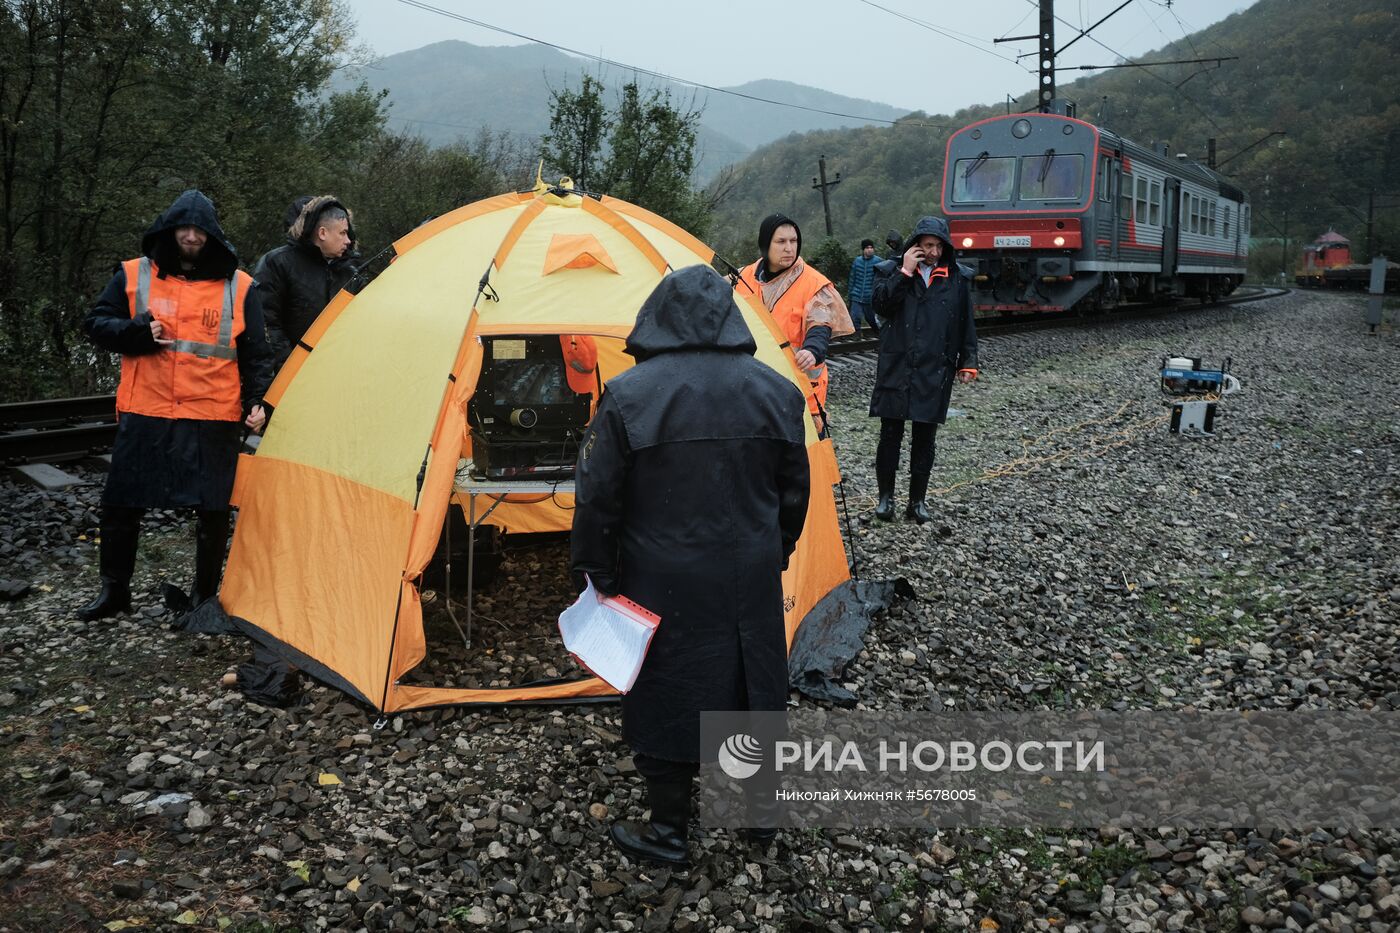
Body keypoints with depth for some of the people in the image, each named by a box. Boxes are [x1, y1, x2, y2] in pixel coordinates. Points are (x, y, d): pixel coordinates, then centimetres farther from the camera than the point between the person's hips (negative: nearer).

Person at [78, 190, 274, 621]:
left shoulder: (238, 287, 3)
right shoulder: (134, 275, 5)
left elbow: (256, 356, 5)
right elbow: (96, 323, 8)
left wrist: (257, 401, -7)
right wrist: (137, 333, -10)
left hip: (214, 419, -1)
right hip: (145, 414, 1)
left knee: (213, 510, 4)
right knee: (120, 504, 8)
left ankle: (204, 595, 21)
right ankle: (114, 589, 26)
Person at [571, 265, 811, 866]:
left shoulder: (628, 395, -13)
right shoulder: (776, 392, -2)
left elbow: (597, 496, -11)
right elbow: (793, 492, 7)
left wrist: (596, 572, 2)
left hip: (664, 585, -3)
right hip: (750, 579, 4)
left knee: (666, 693, 10)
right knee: (750, 680, 20)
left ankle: (667, 832, 23)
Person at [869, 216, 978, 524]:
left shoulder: (958, 278, 7)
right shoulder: (894, 270, 4)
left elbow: (966, 324, 10)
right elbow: (879, 304, -12)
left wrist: (968, 362, 6)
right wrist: (905, 272, -14)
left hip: (935, 372, 1)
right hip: (896, 368, -1)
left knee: (924, 438, 7)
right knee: (890, 433, 3)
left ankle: (917, 499, 18)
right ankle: (886, 496, 16)